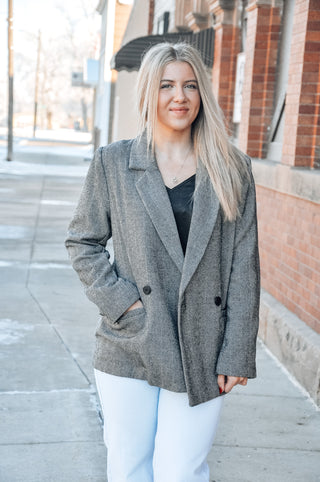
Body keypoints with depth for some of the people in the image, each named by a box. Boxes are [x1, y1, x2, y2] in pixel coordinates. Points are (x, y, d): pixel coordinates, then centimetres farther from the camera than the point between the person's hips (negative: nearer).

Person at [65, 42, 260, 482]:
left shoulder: (232, 170, 3)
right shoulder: (112, 163, 3)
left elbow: (244, 265, 1)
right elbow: (83, 242, 8)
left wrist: (237, 355, -3)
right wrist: (120, 299, -7)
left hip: (201, 353, 0)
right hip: (129, 348, 1)